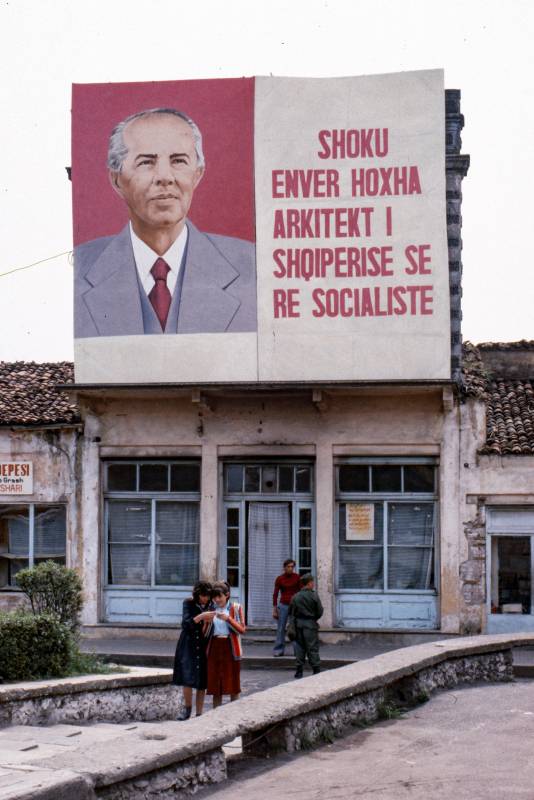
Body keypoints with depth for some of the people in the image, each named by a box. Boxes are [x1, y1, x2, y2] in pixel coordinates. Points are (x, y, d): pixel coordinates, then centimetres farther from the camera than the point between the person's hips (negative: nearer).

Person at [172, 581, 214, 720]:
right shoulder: (188, 604, -4)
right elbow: (185, 624, -14)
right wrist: (201, 616, -26)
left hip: (204, 647, 2)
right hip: (188, 646, -2)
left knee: (202, 683, 2)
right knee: (187, 679, -11)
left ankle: (199, 714, 12)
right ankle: (187, 709, 11)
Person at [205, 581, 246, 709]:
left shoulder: (236, 608, 1)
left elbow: (242, 629, -8)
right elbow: (205, 633, 6)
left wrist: (228, 619, -20)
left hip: (230, 648, -2)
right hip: (214, 648, 2)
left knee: (233, 684, 2)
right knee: (215, 684, 4)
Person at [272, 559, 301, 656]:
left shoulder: (297, 577, 0)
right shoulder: (279, 579, -2)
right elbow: (275, 594, 0)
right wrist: (274, 609, -2)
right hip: (283, 605, 0)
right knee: (281, 629, 1)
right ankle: (278, 650, 6)